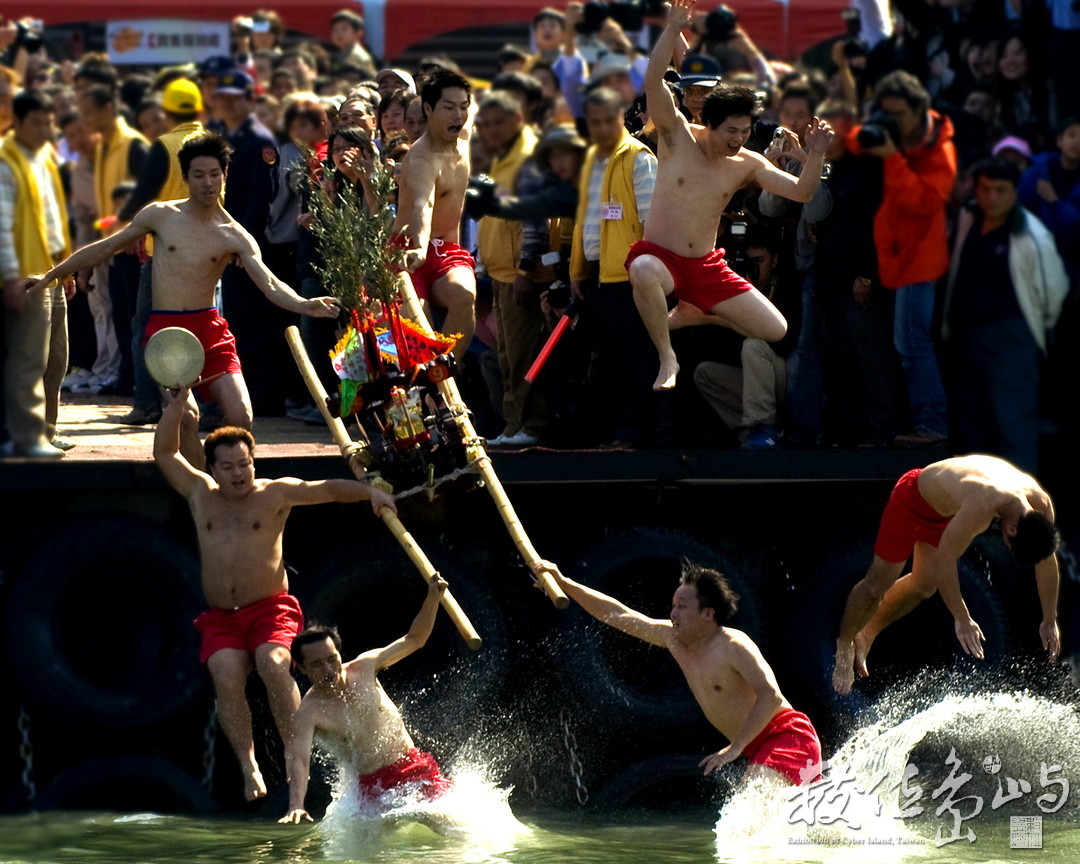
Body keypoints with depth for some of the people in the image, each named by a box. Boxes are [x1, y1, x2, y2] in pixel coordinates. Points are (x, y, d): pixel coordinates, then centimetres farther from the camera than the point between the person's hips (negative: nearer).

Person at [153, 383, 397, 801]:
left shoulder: (275, 493, 7)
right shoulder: (201, 494, 15)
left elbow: (327, 489, 1)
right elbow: (165, 453, 20)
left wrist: (368, 492, -14)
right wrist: (176, 406, 11)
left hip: (270, 610, -2)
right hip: (220, 618, 3)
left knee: (273, 665, -30)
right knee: (226, 678, -24)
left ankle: (293, 751, -23)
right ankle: (248, 764, -22)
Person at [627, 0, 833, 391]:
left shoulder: (748, 165, 1)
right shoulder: (678, 137, -7)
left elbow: (800, 192, -3)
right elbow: (653, 83, -20)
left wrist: (815, 154, -21)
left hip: (706, 268, 4)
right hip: (659, 257, -4)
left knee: (776, 331, 0)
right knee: (643, 272, -44)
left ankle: (691, 314, 22)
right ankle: (667, 359, -21)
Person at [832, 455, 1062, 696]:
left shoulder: (1041, 504, -24)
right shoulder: (980, 506, -47)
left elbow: (1047, 562, -8)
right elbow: (944, 560, -40)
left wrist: (1050, 621, -2)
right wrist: (962, 620, -38)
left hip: (947, 503, 7)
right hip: (912, 500, -7)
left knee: (924, 586, 12)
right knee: (878, 584, 1)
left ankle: (866, 634, 31)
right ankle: (844, 644, 23)